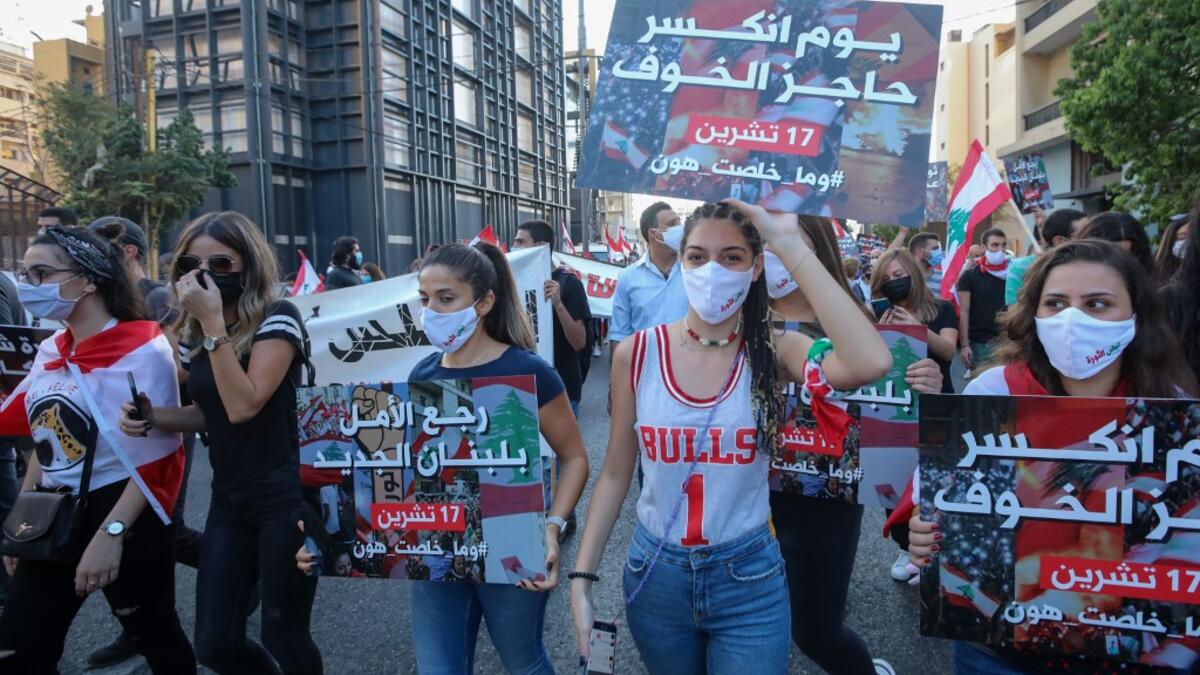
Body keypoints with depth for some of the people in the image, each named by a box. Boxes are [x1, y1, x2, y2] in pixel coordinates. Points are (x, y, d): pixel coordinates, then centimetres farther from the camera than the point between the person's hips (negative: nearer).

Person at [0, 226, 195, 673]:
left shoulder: (143, 349, -15)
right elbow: (45, 443, 16)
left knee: (155, 638, 11)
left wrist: (111, 533, -21)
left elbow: (153, 457, -17)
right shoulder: (49, 351, 7)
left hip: (125, 516, -6)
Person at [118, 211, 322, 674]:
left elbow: (243, 406, -25)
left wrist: (214, 321, -25)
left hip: (284, 498, -6)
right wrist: (151, 414, -2)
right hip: (228, 500, 7)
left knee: (283, 638, 6)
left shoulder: (277, 318, -14)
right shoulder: (191, 333, 6)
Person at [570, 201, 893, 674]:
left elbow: (871, 363, -33)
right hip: (655, 574, 2)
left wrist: (791, 246, -29)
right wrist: (582, 577, -3)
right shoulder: (636, 354, -8)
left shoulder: (772, 352, -11)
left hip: (749, 579, -1)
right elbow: (615, 474, 0)